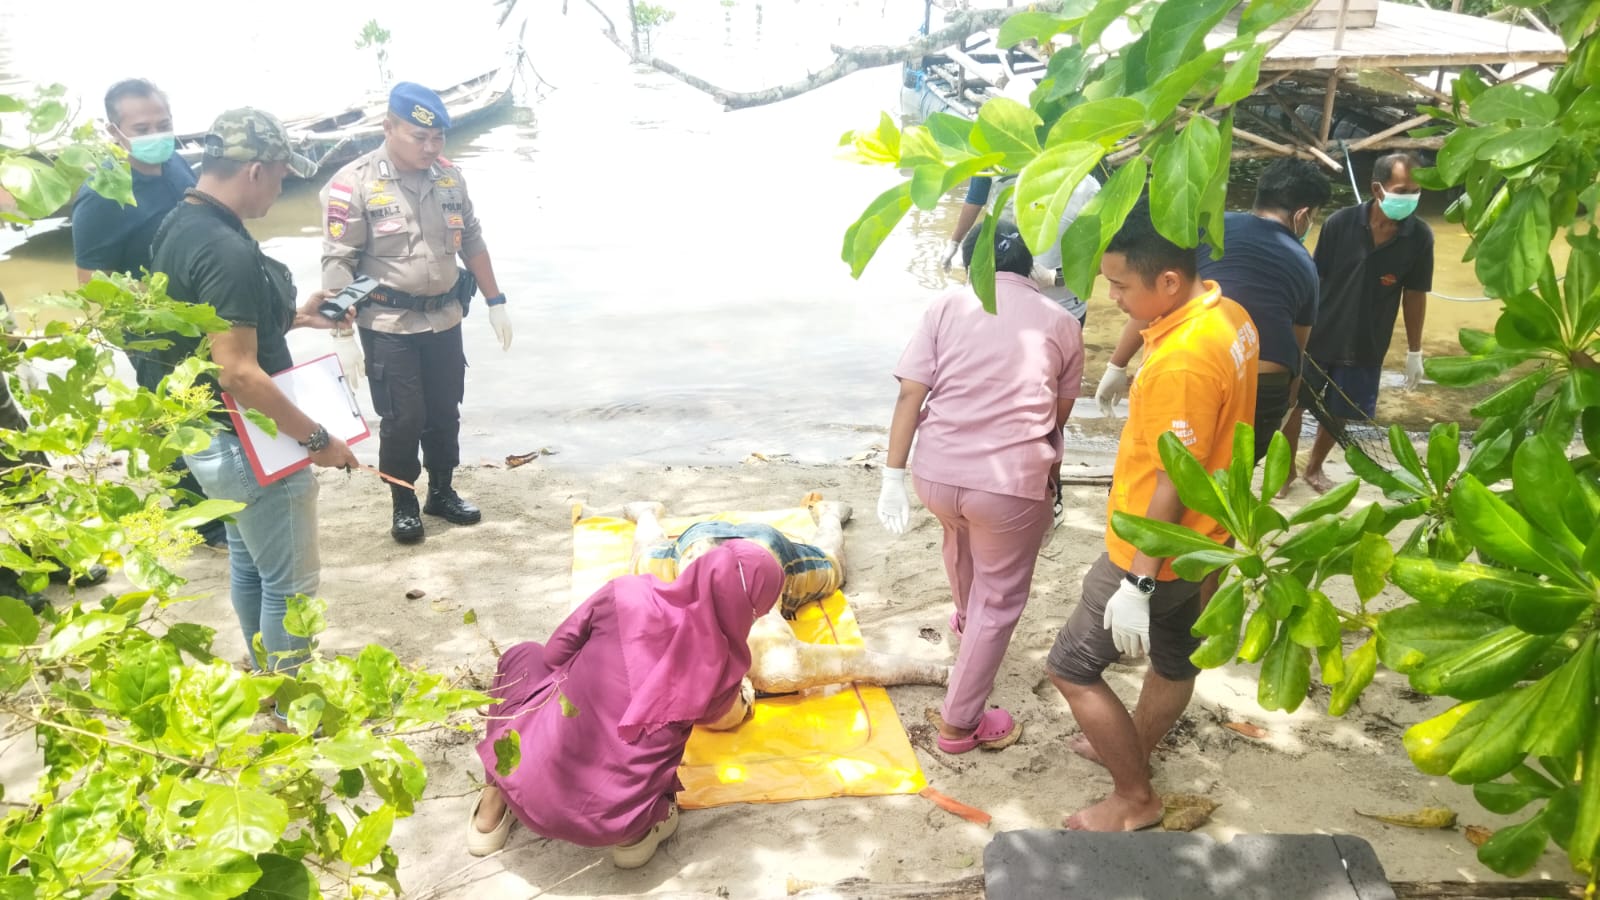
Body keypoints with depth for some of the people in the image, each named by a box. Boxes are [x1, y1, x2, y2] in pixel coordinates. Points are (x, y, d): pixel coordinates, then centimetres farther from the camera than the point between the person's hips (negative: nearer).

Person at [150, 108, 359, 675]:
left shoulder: (179, 226, 4)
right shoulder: (226, 251, -27)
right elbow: (238, 373, -29)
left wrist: (288, 317, 13)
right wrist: (317, 439, -22)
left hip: (207, 435, 11)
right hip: (246, 444, -10)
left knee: (248, 564, 24)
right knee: (290, 583, 4)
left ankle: (268, 679, 41)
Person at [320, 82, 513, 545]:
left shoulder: (449, 176, 2)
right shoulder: (354, 184, -14)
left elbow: (472, 241, 12)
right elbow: (338, 263, -13)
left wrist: (496, 302, 11)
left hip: (444, 319, 5)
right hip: (388, 325, -5)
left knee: (444, 412, 15)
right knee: (402, 420, 2)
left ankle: (443, 492, 32)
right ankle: (404, 504, 21)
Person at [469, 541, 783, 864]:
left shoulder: (627, 594, -8)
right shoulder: (725, 667, -6)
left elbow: (555, 653, 6)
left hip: (529, 787, 0)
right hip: (612, 823, 0)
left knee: (525, 655, 27)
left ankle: (496, 802, 21)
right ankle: (638, 829, 9)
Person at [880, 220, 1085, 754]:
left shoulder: (947, 306, 7)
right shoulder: (1061, 323, 9)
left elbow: (910, 396, -2)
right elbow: (1058, 416, 15)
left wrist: (893, 478, -1)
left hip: (936, 472, 3)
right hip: (1014, 481, -3)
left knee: (960, 531, 37)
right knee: (1000, 602, 16)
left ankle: (965, 617, 62)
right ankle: (959, 723, 24)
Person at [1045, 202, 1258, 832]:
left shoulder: (1183, 362, -31)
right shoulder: (1229, 314, -2)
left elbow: (1172, 486, -27)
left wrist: (1136, 585, -21)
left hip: (1158, 551, -10)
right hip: (1199, 538, 10)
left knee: (1071, 667, 5)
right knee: (1174, 655, 26)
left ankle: (1135, 799, 20)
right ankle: (1133, 750, 49)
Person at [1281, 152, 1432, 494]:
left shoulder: (1420, 236, -10)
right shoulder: (1341, 222, -16)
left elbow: (1414, 295, 0)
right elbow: (1313, 279, -6)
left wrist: (1414, 351, 5)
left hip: (1367, 347, 2)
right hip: (1318, 335, -2)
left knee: (1338, 413, 15)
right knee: (1293, 403, 9)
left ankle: (1314, 467, 39)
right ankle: (1286, 468, 31)